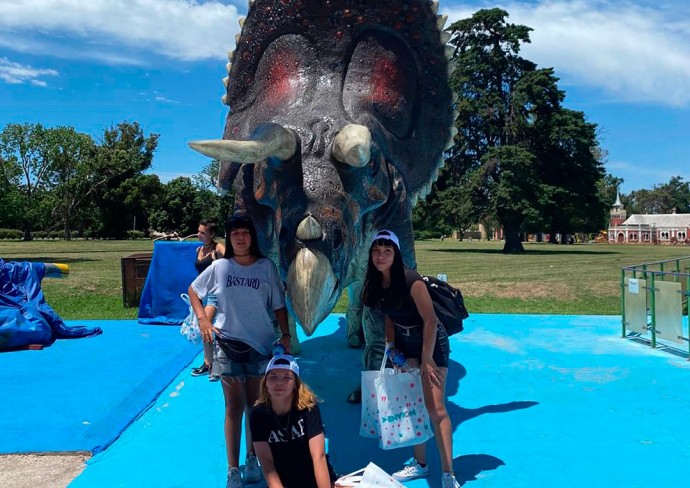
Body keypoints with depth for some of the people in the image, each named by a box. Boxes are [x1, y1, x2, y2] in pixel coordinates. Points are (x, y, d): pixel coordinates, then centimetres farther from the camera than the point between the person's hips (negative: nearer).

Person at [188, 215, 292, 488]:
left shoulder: (266, 266, -2)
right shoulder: (219, 267, -1)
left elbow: (278, 305, 1)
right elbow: (193, 290, 12)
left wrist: (286, 335, -6)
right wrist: (202, 319, 0)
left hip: (260, 344, 1)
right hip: (228, 344, 0)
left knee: (254, 406, 12)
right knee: (234, 407, 2)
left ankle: (252, 459, 28)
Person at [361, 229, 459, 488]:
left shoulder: (410, 280, -25)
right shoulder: (376, 282, -4)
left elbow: (430, 320, -23)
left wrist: (426, 359, -20)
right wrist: (391, 345, -1)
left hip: (431, 343, -7)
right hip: (404, 345, 7)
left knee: (435, 409, -7)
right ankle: (420, 463, 26)